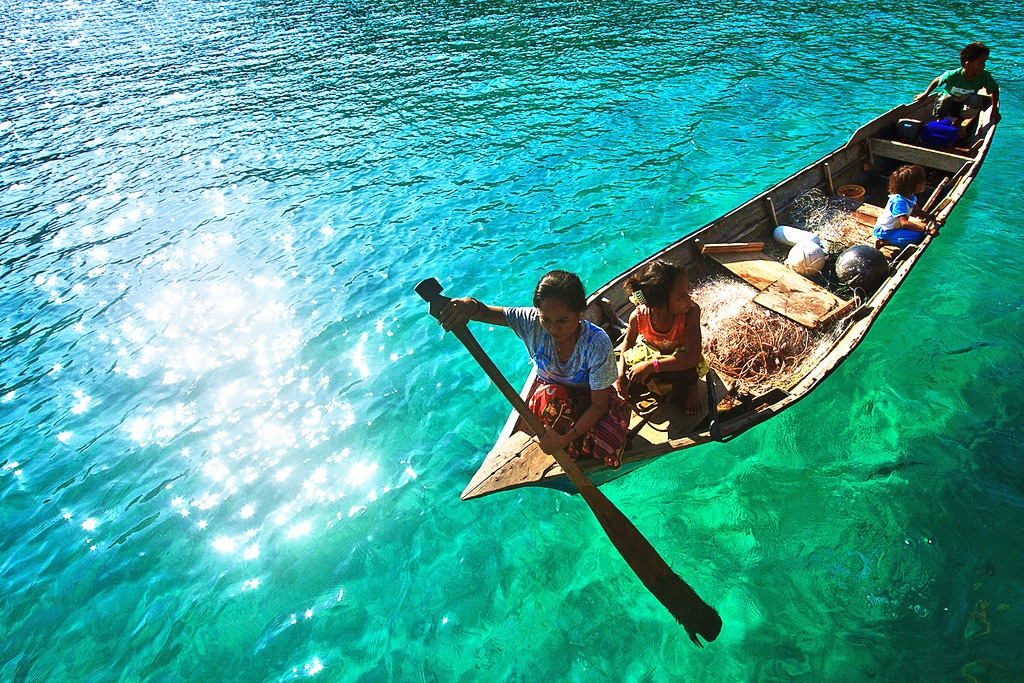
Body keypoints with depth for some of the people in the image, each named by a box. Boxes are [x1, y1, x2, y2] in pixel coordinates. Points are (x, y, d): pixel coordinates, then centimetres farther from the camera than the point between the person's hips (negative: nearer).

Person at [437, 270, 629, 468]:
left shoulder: (598, 344, -32)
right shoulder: (532, 322, -24)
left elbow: (599, 405, -26)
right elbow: (486, 313, -22)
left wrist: (563, 440, -34)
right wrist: (470, 305, -48)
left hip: (590, 398, -1)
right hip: (550, 396, 2)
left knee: (609, 453, -29)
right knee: (552, 395, -38)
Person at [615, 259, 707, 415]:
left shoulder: (691, 311, -35)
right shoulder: (638, 316, -27)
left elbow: (693, 356, -42)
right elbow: (628, 341, -3)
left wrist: (651, 366, -44)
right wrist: (621, 374, -14)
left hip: (678, 360, -1)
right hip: (651, 354, 1)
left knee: (689, 372, -35)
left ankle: (689, 387, 3)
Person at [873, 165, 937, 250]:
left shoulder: (911, 196, 3)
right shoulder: (898, 201, -27)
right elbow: (904, 223, -37)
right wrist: (926, 230, -42)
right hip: (885, 231, -10)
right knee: (917, 236, -22)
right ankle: (883, 242, -16)